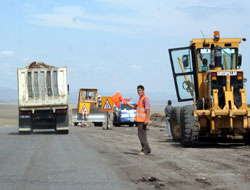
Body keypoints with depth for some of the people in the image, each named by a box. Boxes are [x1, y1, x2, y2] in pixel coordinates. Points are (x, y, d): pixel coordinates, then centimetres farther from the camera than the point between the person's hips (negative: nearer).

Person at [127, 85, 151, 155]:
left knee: (141, 135, -10)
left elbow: (148, 109, -20)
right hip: (140, 120, 10)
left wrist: (146, 119, -28)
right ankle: (145, 149, 17)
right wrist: (128, 104, 18)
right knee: (142, 135, 12)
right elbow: (136, 107, 28)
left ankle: (146, 150, -7)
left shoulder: (145, 98, -13)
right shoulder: (140, 98, 18)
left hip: (143, 120, -10)